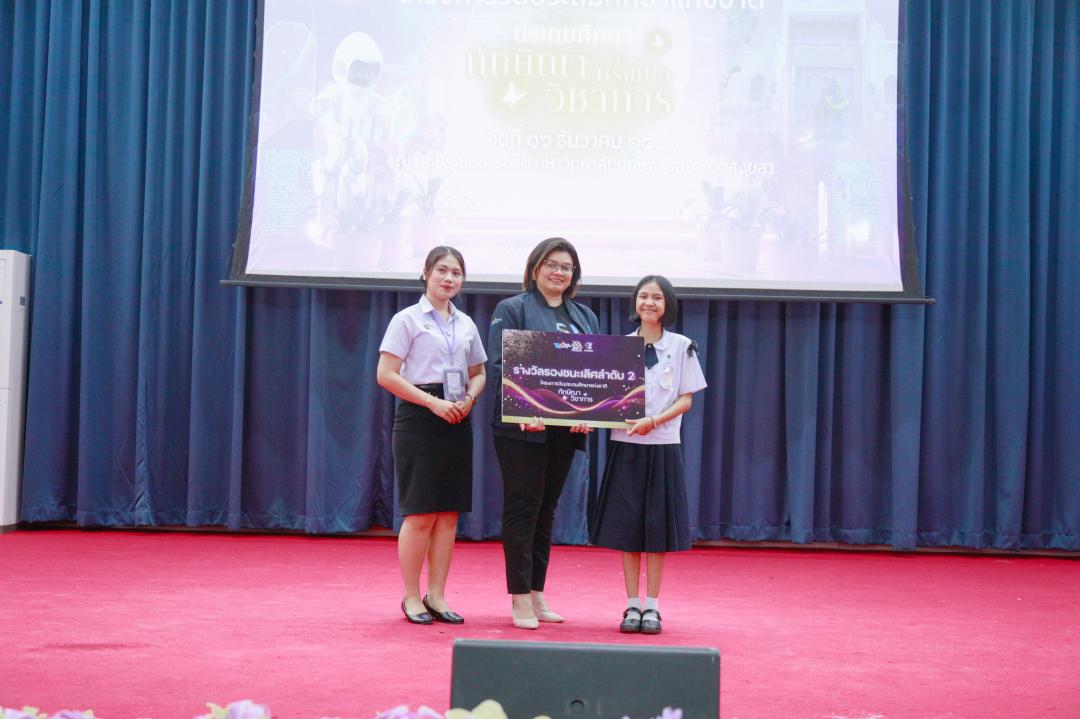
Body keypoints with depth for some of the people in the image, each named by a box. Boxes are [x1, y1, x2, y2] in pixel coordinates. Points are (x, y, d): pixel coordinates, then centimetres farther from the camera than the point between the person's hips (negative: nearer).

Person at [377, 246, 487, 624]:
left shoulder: (466, 324, 15)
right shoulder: (408, 319, -2)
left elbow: (478, 373, 22)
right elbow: (386, 374, -8)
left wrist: (469, 400, -1)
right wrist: (433, 402, -15)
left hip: (457, 422, 5)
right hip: (418, 419, -5)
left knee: (449, 513, 4)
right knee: (420, 513, -6)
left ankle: (436, 596, 12)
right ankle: (411, 597, 5)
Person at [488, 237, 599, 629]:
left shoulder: (585, 317, 16)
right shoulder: (511, 309, 1)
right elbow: (499, 367, -8)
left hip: (565, 429, 5)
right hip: (522, 427, -5)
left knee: (546, 509, 10)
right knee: (522, 507, -3)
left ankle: (537, 593, 17)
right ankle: (520, 597, 1)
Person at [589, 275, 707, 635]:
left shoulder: (682, 347, 3)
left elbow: (685, 399, 0)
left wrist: (653, 421, -16)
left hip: (662, 447, -1)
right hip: (625, 444, 1)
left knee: (657, 526, 2)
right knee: (626, 525, 1)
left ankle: (652, 607, 10)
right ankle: (632, 606, 10)